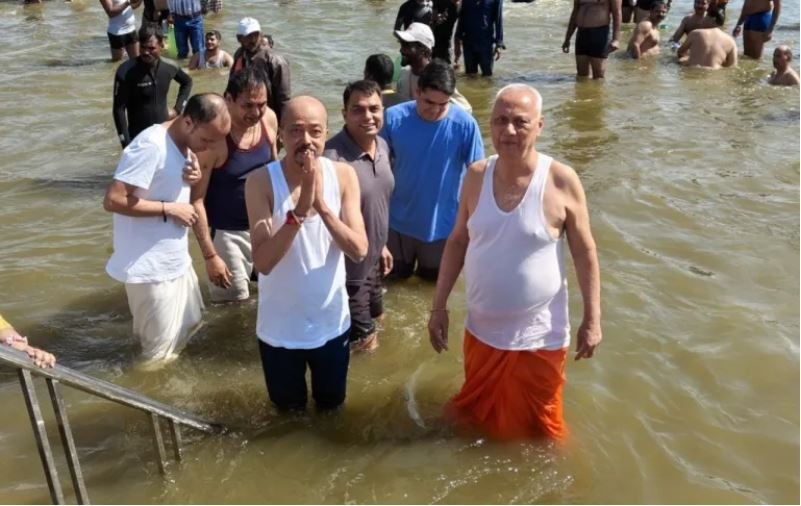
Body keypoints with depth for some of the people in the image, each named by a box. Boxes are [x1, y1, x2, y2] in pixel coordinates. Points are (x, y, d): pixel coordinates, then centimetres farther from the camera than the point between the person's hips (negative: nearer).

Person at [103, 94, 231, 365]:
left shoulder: (184, 143, 3)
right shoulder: (151, 146, -24)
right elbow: (113, 200, -26)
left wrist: (194, 177, -7)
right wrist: (169, 209, -21)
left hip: (176, 260, 9)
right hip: (151, 268, -9)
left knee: (188, 326, 27)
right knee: (160, 355, 6)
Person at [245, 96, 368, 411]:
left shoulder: (343, 175, -10)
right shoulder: (261, 182, -18)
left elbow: (359, 251, -16)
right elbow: (263, 262, -24)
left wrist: (321, 205, -29)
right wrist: (299, 210, -34)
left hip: (332, 322, 2)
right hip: (280, 328, -2)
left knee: (331, 405, 23)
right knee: (289, 410, 19)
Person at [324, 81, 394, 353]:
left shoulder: (382, 146, -1)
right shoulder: (331, 158, -29)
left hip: (372, 261, 8)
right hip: (347, 268, -8)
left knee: (374, 320, 28)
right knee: (363, 343, 8)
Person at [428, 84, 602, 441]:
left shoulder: (561, 181, -16)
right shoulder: (476, 176, -6)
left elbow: (585, 253, -8)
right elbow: (457, 242, 4)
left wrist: (592, 320, -8)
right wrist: (439, 307, 3)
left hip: (539, 337, -3)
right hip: (481, 331, 4)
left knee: (539, 432, 17)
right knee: (476, 422, 25)